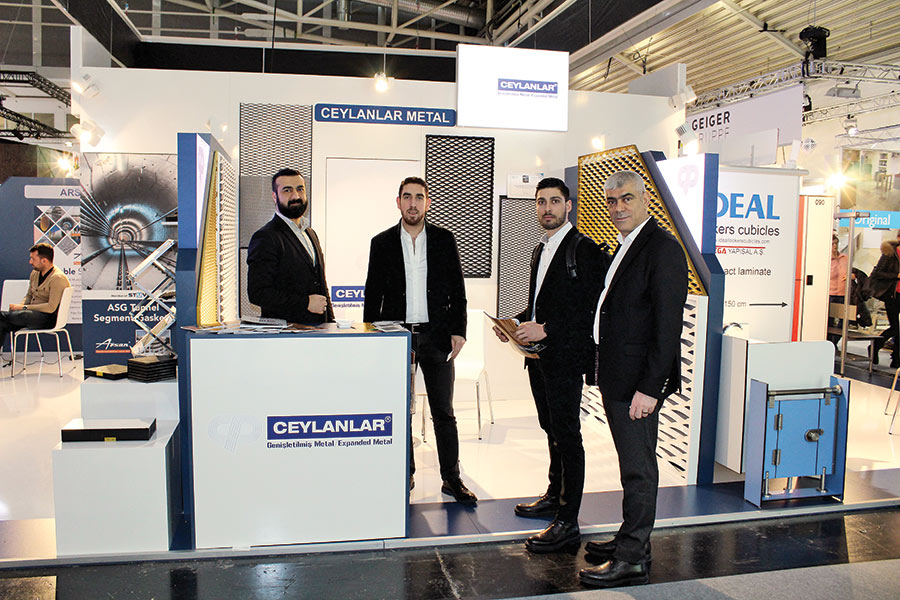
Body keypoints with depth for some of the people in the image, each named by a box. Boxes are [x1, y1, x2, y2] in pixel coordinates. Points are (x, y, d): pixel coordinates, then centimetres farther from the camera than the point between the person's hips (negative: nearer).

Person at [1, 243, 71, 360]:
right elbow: (29, 295, 21)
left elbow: (51, 307, -20)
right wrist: (18, 307, -1)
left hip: (48, 318, -8)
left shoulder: (57, 278, -16)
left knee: (22, 315, -32)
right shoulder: (35, 273, 12)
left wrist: (23, 308, -17)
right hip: (32, 313, 8)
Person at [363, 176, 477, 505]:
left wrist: (458, 330, -3)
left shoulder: (444, 239, 5)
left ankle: (451, 478, 15)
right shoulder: (382, 242, 5)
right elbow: (373, 295, 6)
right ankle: (406, 474, 23)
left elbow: (457, 290, 5)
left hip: (436, 336, 0)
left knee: (444, 413, 5)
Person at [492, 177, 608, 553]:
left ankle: (567, 522, 4)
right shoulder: (541, 250, 17)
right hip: (539, 357, 9)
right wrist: (518, 322, 6)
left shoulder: (584, 250, -12)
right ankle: (555, 497, 35)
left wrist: (545, 330, -23)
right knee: (552, 430, 20)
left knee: (567, 435, -4)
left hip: (566, 359, -9)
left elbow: (591, 310, -18)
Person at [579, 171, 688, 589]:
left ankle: (631, 559, 10)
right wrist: (600, 370, 15)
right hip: (616, 378, 9)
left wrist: (649, 388, -21)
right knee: (632, 465, 18)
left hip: (637, 381, -9)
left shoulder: (663, 249, -13)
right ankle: (632, 540, 30)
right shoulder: (624, 248, 16)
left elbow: (667, 326, -19)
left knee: (638, 469, 0)